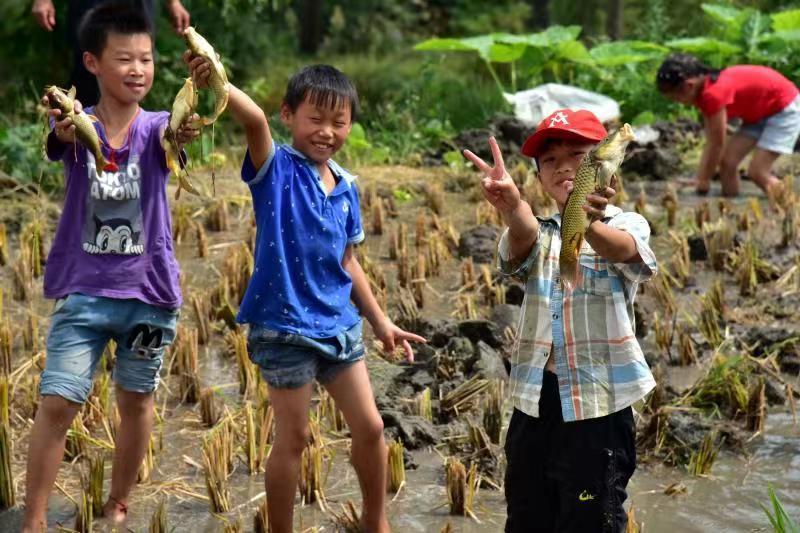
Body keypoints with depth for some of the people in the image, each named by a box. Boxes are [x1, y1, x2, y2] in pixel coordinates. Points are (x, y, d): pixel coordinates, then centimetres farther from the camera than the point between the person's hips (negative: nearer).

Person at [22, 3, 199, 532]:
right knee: (57, 404, -6)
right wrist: (64, 123, -57)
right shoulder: (76, 124, -6)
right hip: (84, 291, -1)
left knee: (136, 401, 13)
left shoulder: (156, 128, -5)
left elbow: (178, 131, -29)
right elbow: (65, 134, -31)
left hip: (148, 292, 1)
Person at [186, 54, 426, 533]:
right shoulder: (277, 169, -11)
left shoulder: (346, 186, 5)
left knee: (370, 426, 12)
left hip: (338, 323, 6)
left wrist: (380, 321, 17)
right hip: (285, 325, -6)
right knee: (294, 438, 4)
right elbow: (254, 119, -33)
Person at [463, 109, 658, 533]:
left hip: (599, 399, -4)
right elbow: (523, 241, -18)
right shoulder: (538, 234, 8)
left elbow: (622, 248, -27)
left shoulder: (626, 224, -2)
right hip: (536, 397, 4)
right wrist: (511, 207, -43)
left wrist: (589, 223, -52)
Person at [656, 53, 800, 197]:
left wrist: (704, 181, -12)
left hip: (785, 106, -10)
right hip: (759, 112, 10)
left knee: (757, 172, -15)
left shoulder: (714, 93, -31)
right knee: (727, 161, 0)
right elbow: (711, 142, 0)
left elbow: (717, 144, -23)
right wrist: (700, 179, -2)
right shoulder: (704, 93, -2)